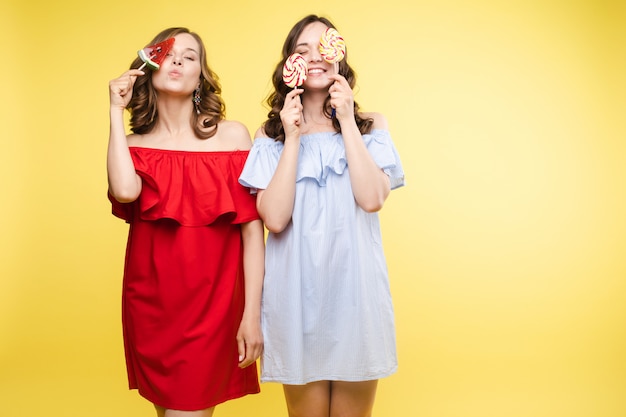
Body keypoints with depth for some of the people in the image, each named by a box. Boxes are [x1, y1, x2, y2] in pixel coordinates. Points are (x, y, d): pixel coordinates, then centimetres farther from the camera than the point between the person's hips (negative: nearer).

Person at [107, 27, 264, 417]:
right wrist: (116, 111, -8)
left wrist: (252, 314, -10)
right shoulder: (134, 143, 5)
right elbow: (125, 192, -19)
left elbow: (253, 228, -6)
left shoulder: (232, 135, -2)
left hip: (214, 302, -3)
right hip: (150, 302, 3)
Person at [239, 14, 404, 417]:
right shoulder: (271, 135, 4)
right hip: (298, 289, 0)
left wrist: (347, 122, -9)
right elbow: (275, 218, -9)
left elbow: (372, 199, -11)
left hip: (355, 285, 1)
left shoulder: (371, 126, 6)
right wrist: (293, 138, -10)